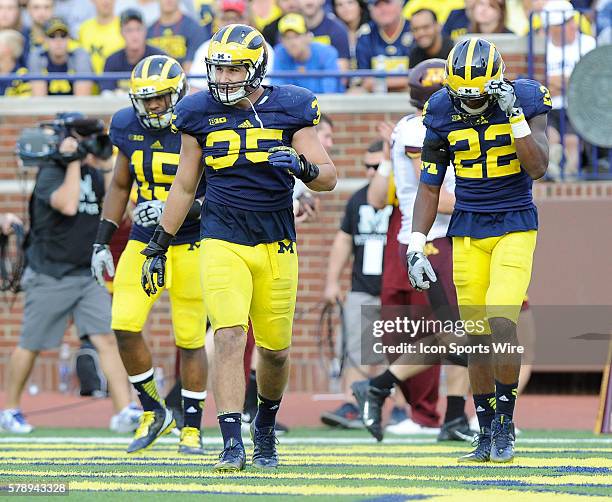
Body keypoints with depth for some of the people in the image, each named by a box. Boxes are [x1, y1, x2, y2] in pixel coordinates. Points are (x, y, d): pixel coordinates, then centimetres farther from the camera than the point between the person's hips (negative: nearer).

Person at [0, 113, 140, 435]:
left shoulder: (92, 175, 10)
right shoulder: (50, 173, -11)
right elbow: (67, 205, -28)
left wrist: (105, 164, -5)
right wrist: (75, 161, -20)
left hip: (87, 276, 5)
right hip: (49, 277, -5)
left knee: (107, 339, -8)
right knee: (31, 346, 5)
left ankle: (124, 412, -15)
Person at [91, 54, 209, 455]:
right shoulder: (129, 128, 3)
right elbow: (120, 188, 15)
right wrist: (102, 242, 11)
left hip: (190, 245, -4)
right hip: (144, 242, 4)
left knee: (190, 339, -1)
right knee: (125, 326, -9)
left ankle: (192, 429, 14)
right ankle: (154, 412, 11)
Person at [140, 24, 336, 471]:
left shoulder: (289, 110, -2)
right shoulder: (201, 114, 1)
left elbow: (328, 178, -4)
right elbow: (184, 187, 11)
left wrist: (301, 166, -26)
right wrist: (158, 246, 12)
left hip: (277, 247, 1)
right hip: (223, 244, -1)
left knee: (275, 350, 10)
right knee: (229, 338, -17)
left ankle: (265, 427, 37)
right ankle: (233, 445, -18)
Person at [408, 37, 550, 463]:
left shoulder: (525, 100, -9)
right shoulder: (443, 113, -2)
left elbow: (538, 169, -17)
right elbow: (429, 187, 5)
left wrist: (515, 115, -25)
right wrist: (416, 247, -1)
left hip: (514, 227, -3)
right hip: (467, 231, 3)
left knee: (502, 322, -18)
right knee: (478, 334, 2)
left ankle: (506, 426, -6)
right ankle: (488, 435, 12)